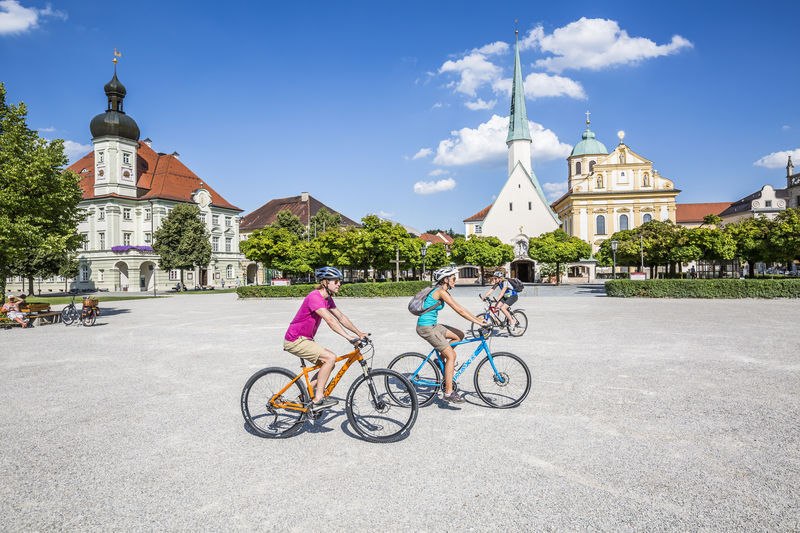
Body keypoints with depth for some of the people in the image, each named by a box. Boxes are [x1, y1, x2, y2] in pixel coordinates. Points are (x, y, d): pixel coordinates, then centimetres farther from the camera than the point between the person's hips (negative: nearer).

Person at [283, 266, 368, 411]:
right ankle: (318, 400, -14)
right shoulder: (314, 297, -23)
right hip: (295, 340, -10)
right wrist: (350, 338, -37)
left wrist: (359, 333, 4)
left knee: (329, 363, 7)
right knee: (330, 358, -19)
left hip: (304, 339, 10)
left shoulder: (327, 299, 7)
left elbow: (341, 317, 10)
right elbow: (330, 320, -33)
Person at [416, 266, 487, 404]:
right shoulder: (441, 291, -17)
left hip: (432, 325, 9)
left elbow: (460, 308, 14)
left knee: (460, 335, 11)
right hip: (426, 328, -9)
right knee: (451, 356, -10)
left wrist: (477, 318, 10)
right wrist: (478, 322, -16)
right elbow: (459, 310, -20)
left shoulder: (442, 291, 12)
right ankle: (448, 393, -7)